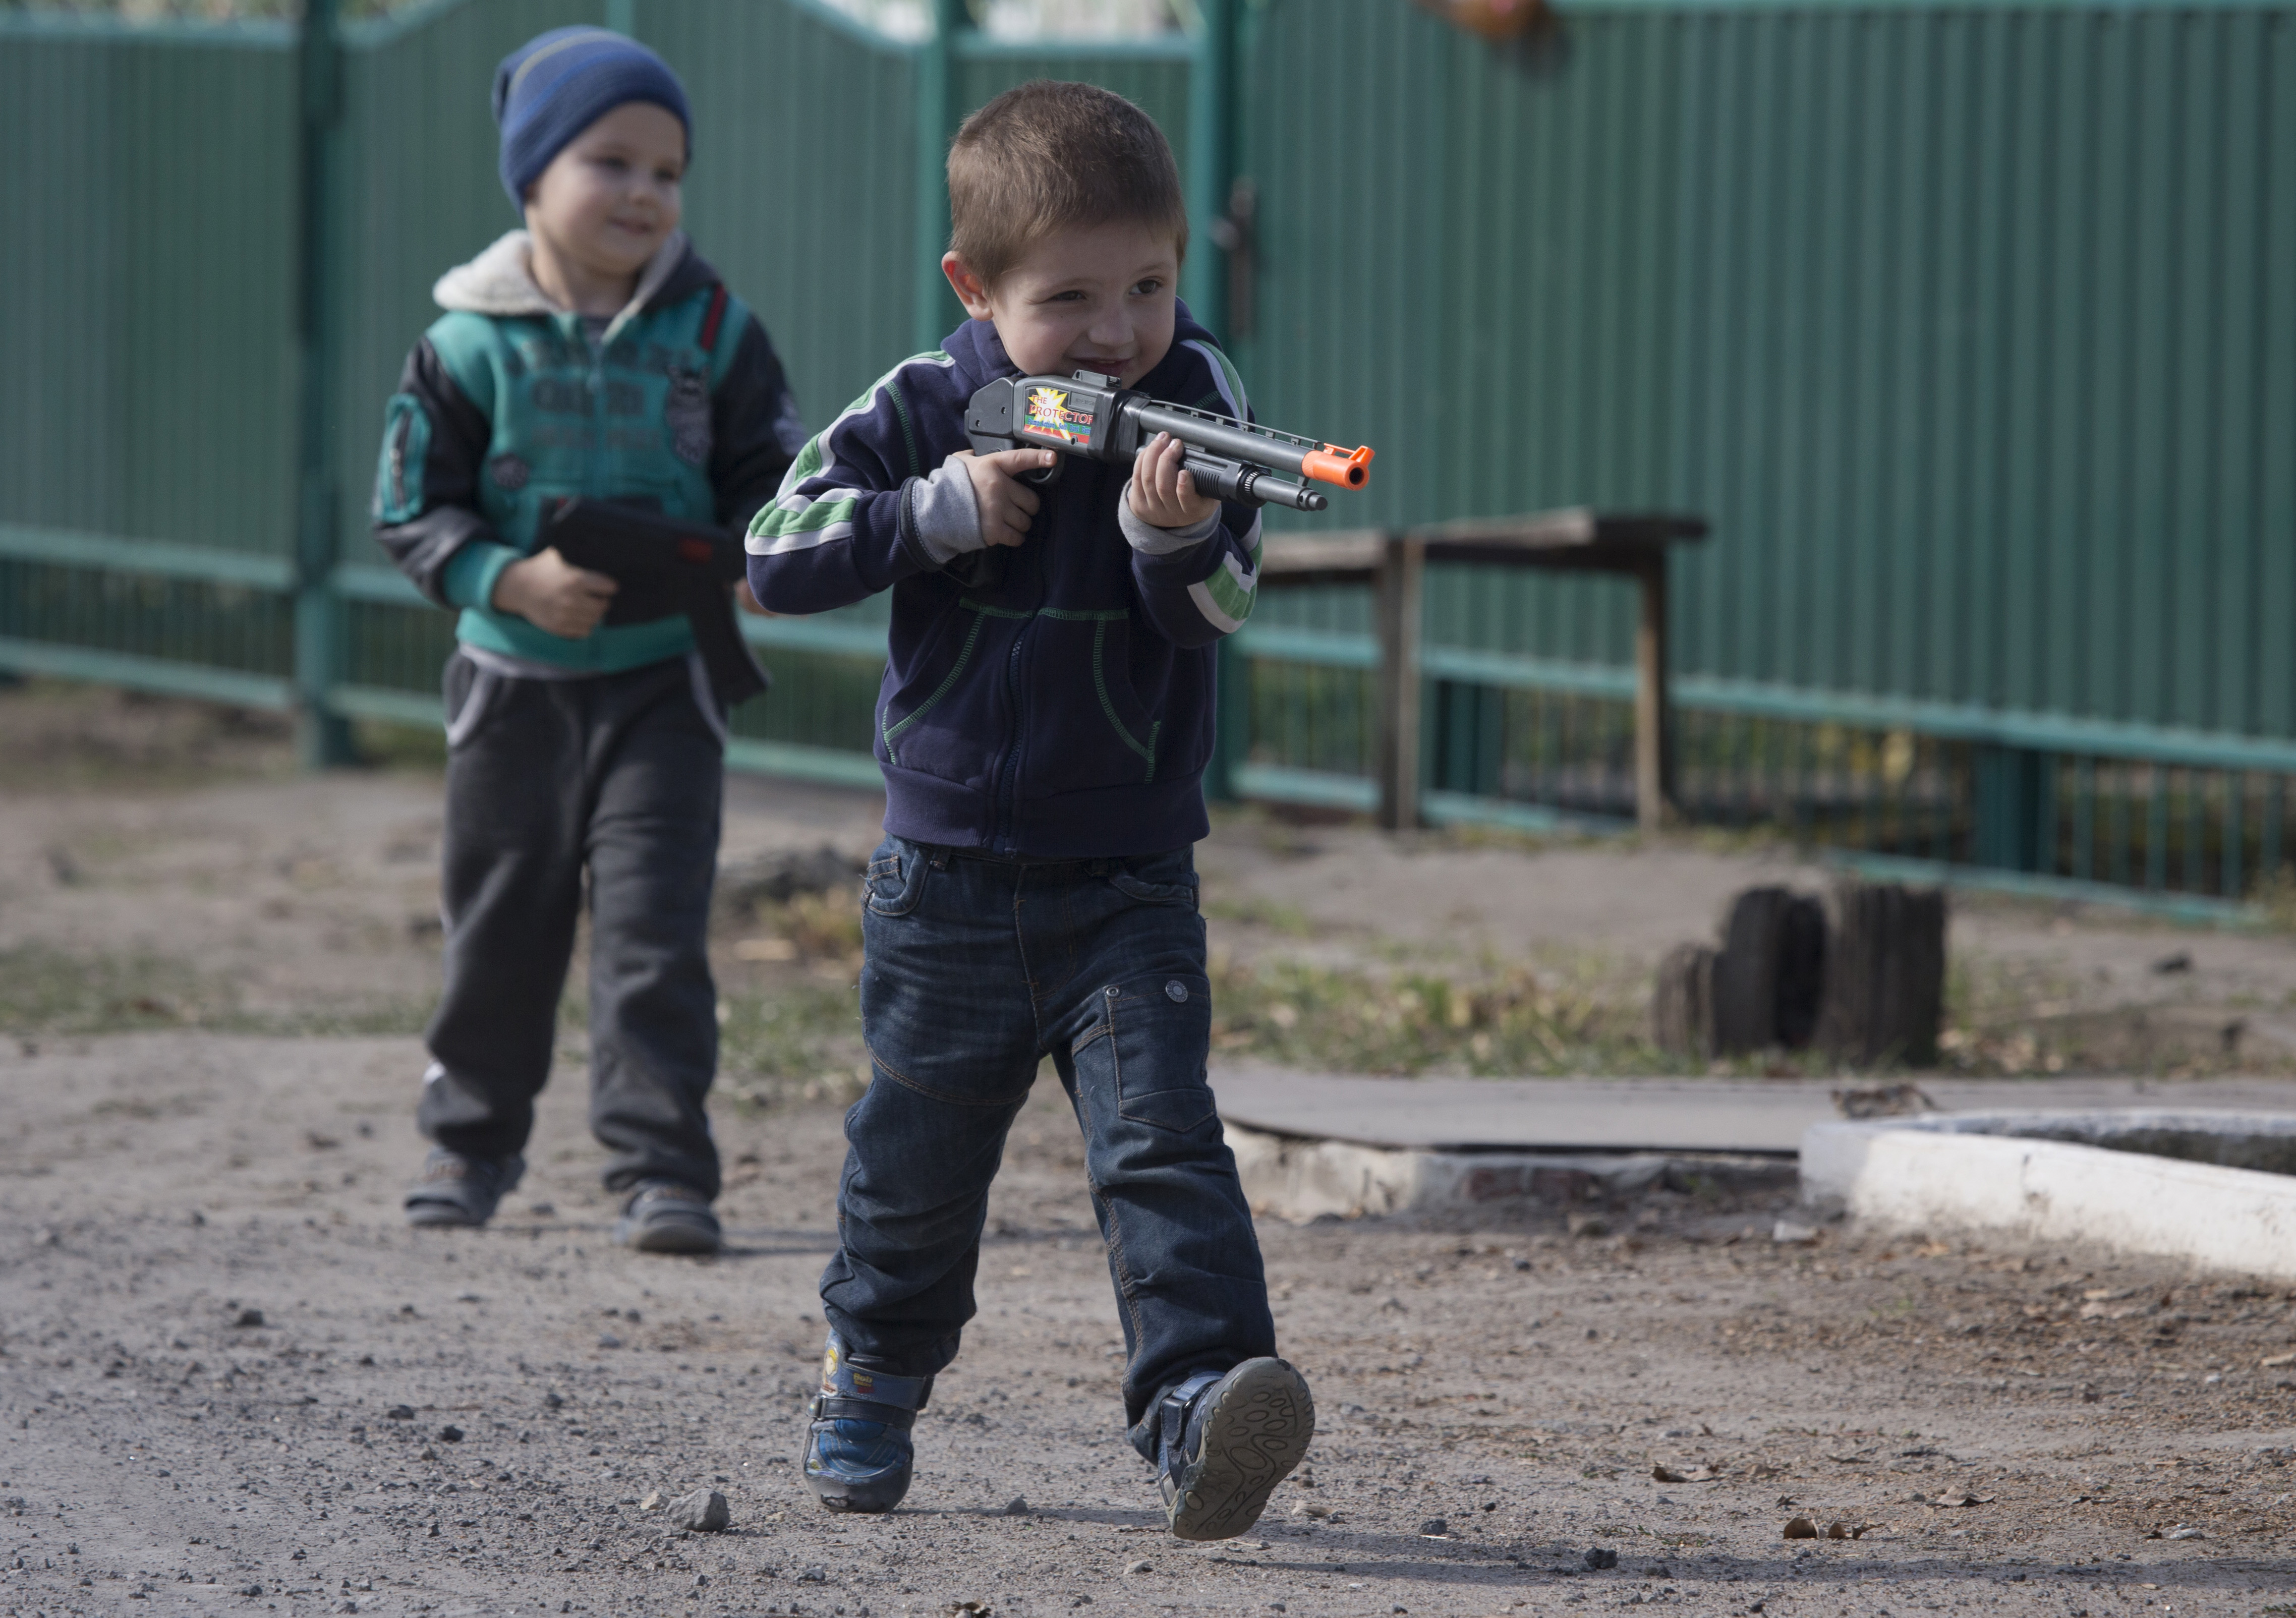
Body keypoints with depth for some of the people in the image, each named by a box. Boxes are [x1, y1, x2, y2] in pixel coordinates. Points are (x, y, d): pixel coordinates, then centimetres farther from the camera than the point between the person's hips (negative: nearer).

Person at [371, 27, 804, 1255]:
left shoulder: (712, 332, -3)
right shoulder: (472, 344, -6)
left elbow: (771, 475, 3)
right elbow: (413, 509, -4)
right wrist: (512, 581, -20)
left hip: (663, 679, -1)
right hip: (514, 680, 1)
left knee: (653, 924, -10)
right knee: (501, 924, 13)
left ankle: (662, 1167, -9)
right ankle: (473, 1136, 32)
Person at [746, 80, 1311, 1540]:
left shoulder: (1191, 400, -6)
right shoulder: (923, 409, -4)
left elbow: (1219, 611, -15)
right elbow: (775, 554, -7)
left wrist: (1176, 532, -37)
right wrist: (939, 512, -19)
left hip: (1129, 883, -1)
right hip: (948, 880, 1)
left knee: (1161, 1141, -18)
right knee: (917, 1159, 14)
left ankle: (1200, 1399, -27)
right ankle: (877, 1380, 37)